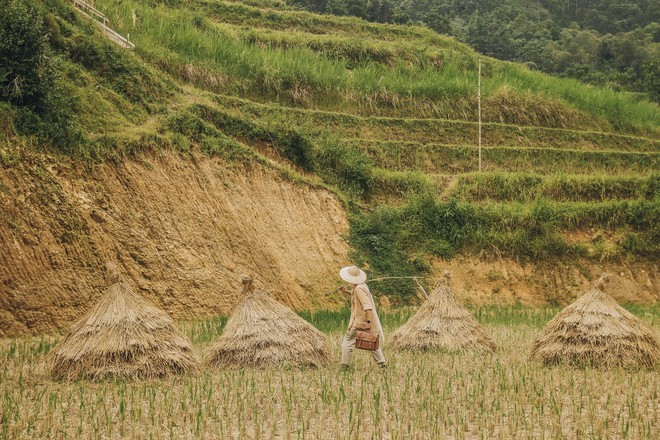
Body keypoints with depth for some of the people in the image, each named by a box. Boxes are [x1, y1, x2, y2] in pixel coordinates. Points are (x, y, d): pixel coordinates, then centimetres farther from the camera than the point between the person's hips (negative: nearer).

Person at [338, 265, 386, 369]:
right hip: (367, 320, 9)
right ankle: (382, 363, 14)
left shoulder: (359, 289, -20)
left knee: (347, 342, 1)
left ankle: (345, 366, 3)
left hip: (360, 322, -9)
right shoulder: (361, 286, 9)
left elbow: (367, 305, -26)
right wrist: (345, 291, 13)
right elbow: (354, 295, 31)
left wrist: (368, 321, -30)